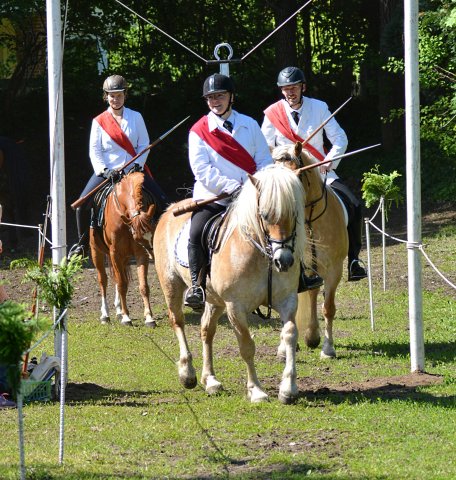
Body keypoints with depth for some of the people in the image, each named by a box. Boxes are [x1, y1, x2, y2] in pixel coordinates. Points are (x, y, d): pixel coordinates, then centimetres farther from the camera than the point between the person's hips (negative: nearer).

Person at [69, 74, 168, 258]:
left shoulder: (136, 117, 5)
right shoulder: (99, 122, 3)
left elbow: (144, 145, 3)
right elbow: (94, 150, 0)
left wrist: (137, 165, -12)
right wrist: (104, 170, -15)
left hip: (133, 171, 1)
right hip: (106, 172, -1)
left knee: (161, 201, -11)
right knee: (82, 205, -16)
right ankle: (83, 244, 0)